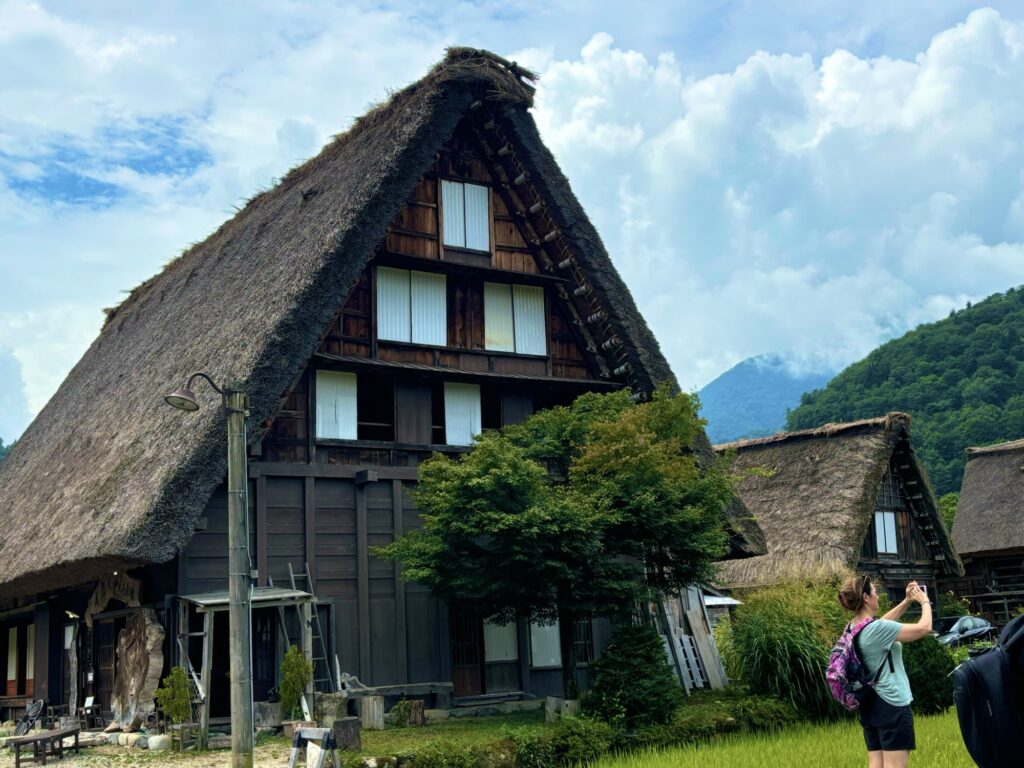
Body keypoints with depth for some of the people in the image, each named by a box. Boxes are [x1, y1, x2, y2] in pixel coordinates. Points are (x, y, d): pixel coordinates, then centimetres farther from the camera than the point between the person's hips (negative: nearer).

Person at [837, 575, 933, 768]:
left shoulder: (855, 629, 6)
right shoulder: (877, 629, -19)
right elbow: (924, 628, -15)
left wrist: (907, 601, 20)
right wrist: (924, 601, 3)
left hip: (870, 705, 9)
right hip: (892, 705, -9)